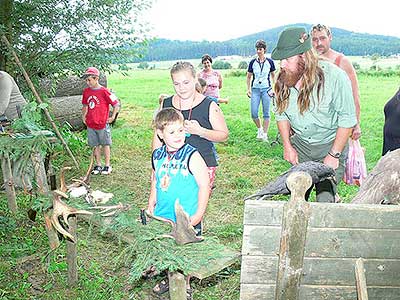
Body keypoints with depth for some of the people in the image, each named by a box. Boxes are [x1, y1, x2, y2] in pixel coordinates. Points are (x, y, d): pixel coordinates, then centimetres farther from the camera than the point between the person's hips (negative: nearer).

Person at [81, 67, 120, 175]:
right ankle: (98, 165, 24)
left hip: (103, 124, -5)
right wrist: (83, 116, 14)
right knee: (96, 145, 12)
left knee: (105, 144, 8)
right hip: (91, 124, 5)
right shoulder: (86, 91, 4)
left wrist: (112, 117, -7)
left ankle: (107, 166, 18)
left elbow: (116, 104, -9)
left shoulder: (104, 92, -14)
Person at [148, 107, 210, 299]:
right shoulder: (157, 155, 3)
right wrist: (151, 205, 15)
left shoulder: (192, 156, -15)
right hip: (162, 218, 5)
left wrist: (199, 214, -14)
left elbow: (204, 185, -14)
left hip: (187, 219, -5)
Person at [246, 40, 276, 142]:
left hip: (266, 89, -1)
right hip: (255, 89, 1)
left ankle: (265, 134, 9)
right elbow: (249, 77, 12)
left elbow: (273, 76, 12)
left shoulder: (270, 62, 1)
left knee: (266, 113, 0)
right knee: (253, 113, -5)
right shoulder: (252, 62, 4)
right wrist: (248, 89, 4)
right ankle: (260, 128, 22)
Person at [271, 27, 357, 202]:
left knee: (325, 198, -8)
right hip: (300, 144, 4)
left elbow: (347, 119, -14)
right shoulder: (283, 79, -9)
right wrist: (287, 146, 3)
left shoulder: (335, 77, -21)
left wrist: (334, 155, -14)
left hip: (330, 144, -3)